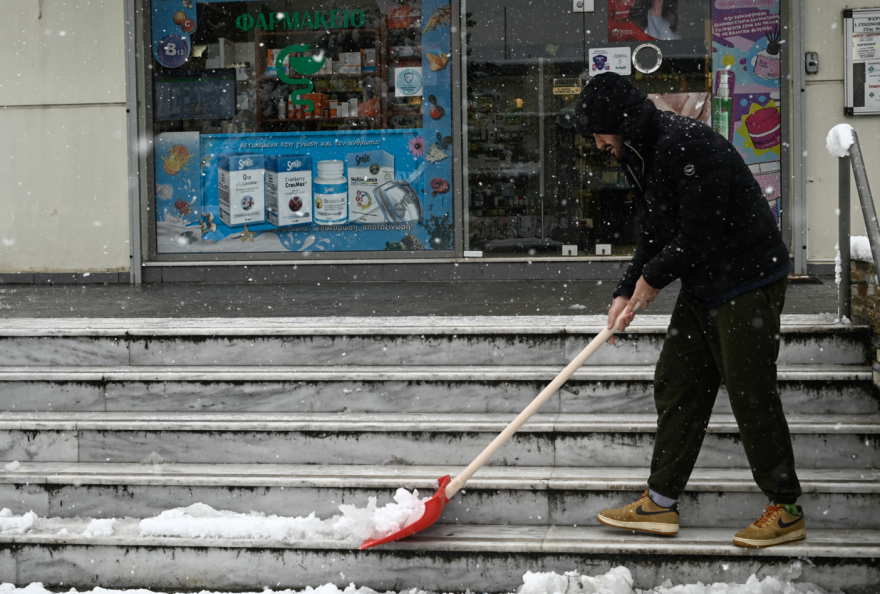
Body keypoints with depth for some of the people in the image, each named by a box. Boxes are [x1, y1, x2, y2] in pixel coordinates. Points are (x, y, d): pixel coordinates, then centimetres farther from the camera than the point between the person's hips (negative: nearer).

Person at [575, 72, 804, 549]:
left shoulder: (688, 145, -22)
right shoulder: (640, 157, 10)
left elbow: (700, 235, -23)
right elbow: (653, 235, 15)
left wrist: (654, 277, -9)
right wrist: (626, 292, 4)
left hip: (748, 282, -10)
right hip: (702, 287, 10)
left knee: (750, 392, -5)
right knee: (676, 385, 10)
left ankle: (786, 510, 8)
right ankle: (661, 502, 17)